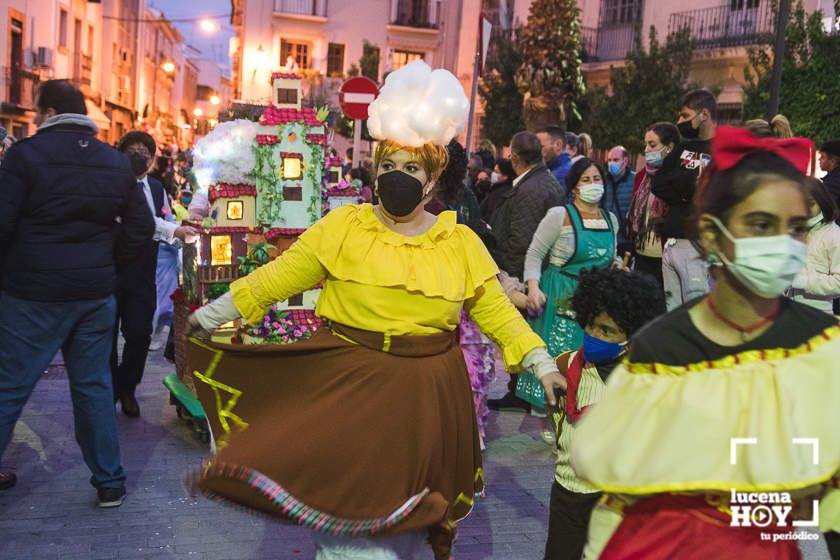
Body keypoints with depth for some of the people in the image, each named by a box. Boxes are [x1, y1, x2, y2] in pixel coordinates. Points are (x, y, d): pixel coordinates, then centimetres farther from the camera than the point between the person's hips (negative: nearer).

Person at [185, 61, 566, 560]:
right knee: (348, 501, 8)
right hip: (347, 386, -1)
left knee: (403, 504, 15)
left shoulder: (461, 243, 2)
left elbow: (495, 309, 4)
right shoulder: (343, 227, -2)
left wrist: (541, 361, -2)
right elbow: (282, 275, -2)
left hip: (426, 395, 2)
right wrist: (217, 311, -3)